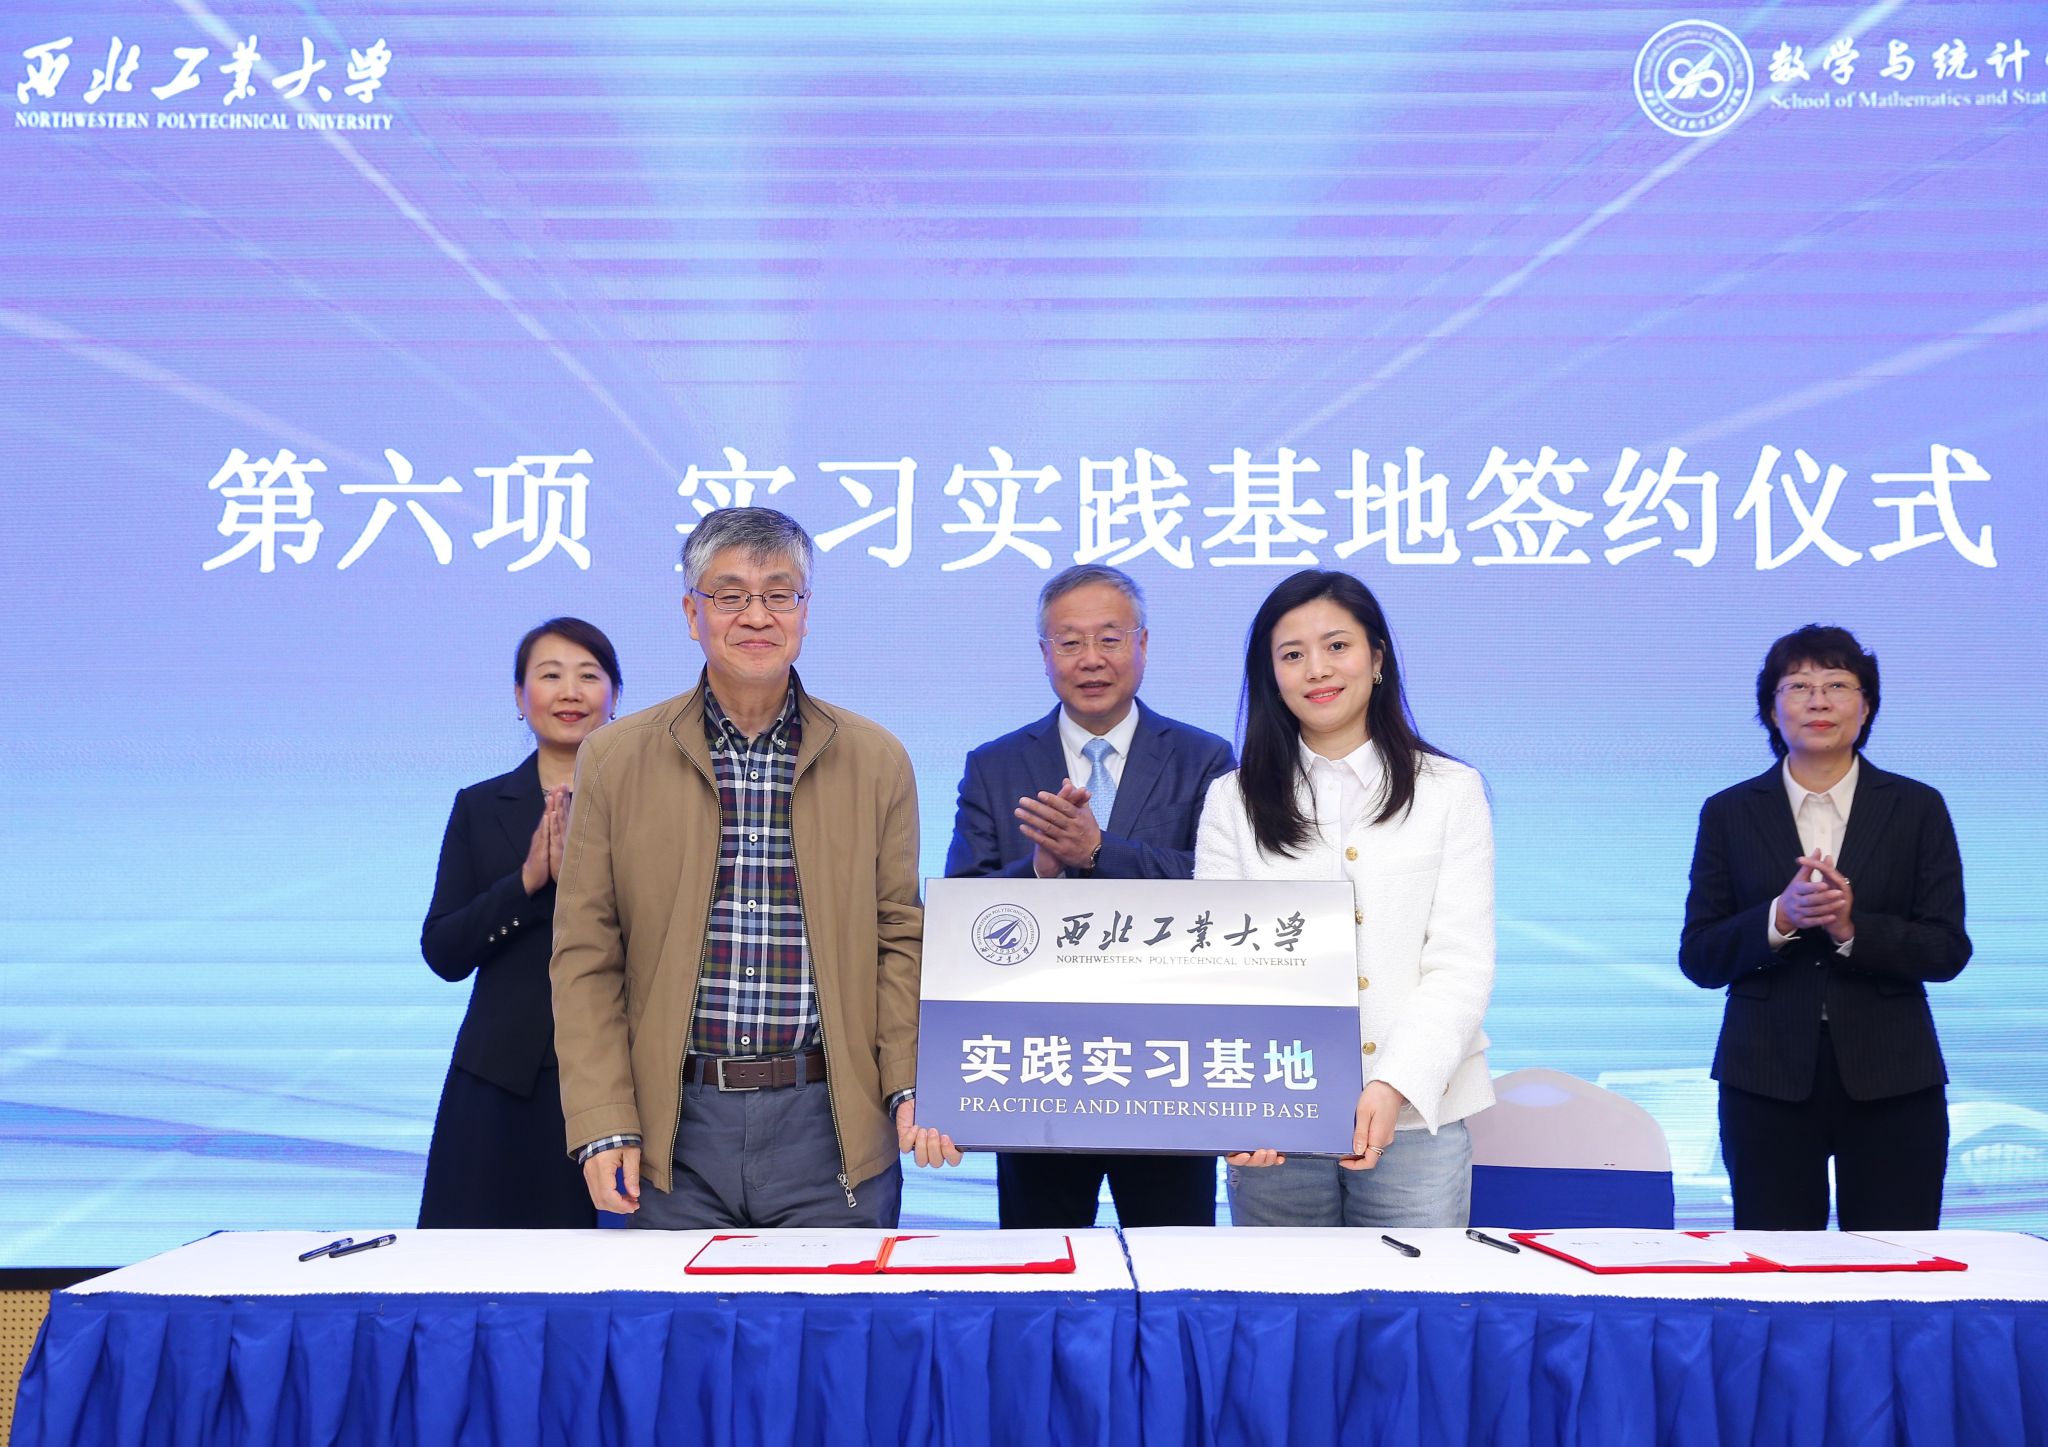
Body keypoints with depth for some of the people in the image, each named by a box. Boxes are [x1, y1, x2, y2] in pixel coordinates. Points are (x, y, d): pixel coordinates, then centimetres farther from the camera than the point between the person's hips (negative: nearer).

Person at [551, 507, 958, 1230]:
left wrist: (914, 1087, -7)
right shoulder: (614, 759, 3)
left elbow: (901, 941, 6)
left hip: (833, 1125, 0)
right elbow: (586, 958, 2)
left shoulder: (877, 760, 5)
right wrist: (604, 1127, -5)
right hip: (675, 1127, 0)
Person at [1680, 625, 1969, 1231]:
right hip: (1768, 1080, 0)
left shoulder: (1917, 808, 6)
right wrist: (1778, 918, -16)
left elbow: (1948, 950, 0)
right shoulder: (1730, 813, 6)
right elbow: (1698, 958, 1)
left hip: (1890, 1080, 0)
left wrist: (1854, 929, -17)